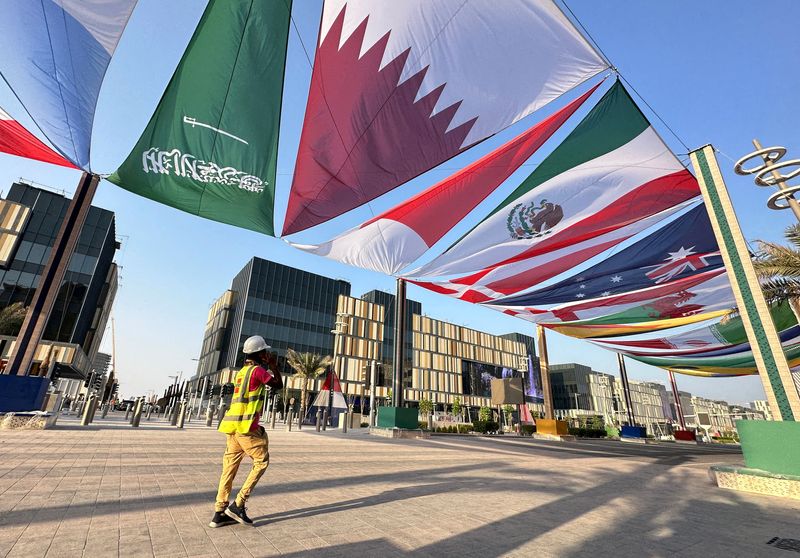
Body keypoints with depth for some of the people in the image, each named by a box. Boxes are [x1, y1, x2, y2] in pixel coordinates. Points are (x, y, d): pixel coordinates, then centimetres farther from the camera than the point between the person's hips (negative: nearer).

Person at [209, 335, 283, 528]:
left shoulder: (241, 371, 16)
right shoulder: (257, 370, -10)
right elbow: (278, 385, -4)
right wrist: (273, 366, 6)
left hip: (232, 425, 9)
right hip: (246, 426, -8)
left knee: (230, 467, 11)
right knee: (261, 462, 4)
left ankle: (220, 513, 15)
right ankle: (238, 505, 2)